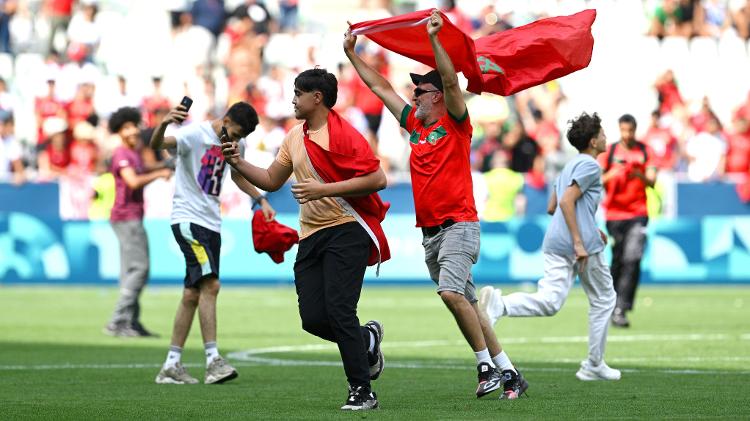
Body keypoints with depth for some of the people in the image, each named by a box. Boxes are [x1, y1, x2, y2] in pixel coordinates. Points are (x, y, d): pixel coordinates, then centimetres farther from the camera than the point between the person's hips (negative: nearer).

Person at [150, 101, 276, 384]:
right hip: (187, 219, -8)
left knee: (193, 294, 6)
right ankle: (213, 361, -20)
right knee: (210, 284, -19)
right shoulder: (194, 134, -14)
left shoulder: (237, 144, 9)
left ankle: (171, 366, 10)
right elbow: (156, 145, -32)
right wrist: (164, 125, -53)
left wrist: (261, 199, 19)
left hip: (212, 223, 8)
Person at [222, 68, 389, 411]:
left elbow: (377, 179, -18)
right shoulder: (295, 137, 15)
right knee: (313, 319, -1)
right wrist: (239, 164, 9)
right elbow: (271, 180, 24)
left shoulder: (342, 134, -11)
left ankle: (362, 392, -6)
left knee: (339, 311, -15)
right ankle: (367, 339, 28)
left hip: (346, 231, -7)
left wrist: (324, 189, -20)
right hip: (311, 237, 7)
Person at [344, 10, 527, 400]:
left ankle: (488, 366, -18)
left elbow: (451, 81, -18)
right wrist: (351, 53, 23)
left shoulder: (455, 123, -2)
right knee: (466, 305, 6)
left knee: (451, 292, -25)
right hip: (429, 232, 8)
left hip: (459, 225, -8)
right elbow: (379, 85, 21)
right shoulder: (414, 123, 15)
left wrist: (434, 39, -24)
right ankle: (510, 374, 11)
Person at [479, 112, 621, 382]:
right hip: (584, 245, -7)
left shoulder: (570, 166, 23)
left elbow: (551, 208, 27)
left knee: (549, 302, -7)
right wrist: (579, 242, -21)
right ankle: (594, 365, 15)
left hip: (555, 242, 7)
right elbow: (567, 201, -18)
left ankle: (499, 304, -33)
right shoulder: (590, 166, -6)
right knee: (603, 299, 11)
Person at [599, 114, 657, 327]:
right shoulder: (609, 152, 5)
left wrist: (641, 176, -24)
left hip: (637, 214, -1)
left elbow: (652, 182, -3)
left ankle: (621, 310, -18)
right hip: (614, 212, 1)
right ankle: (613, 305, 22)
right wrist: (610, 175, -19)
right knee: (617, 260, 4)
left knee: (632, 260, -15)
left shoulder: (646, 151, 5)